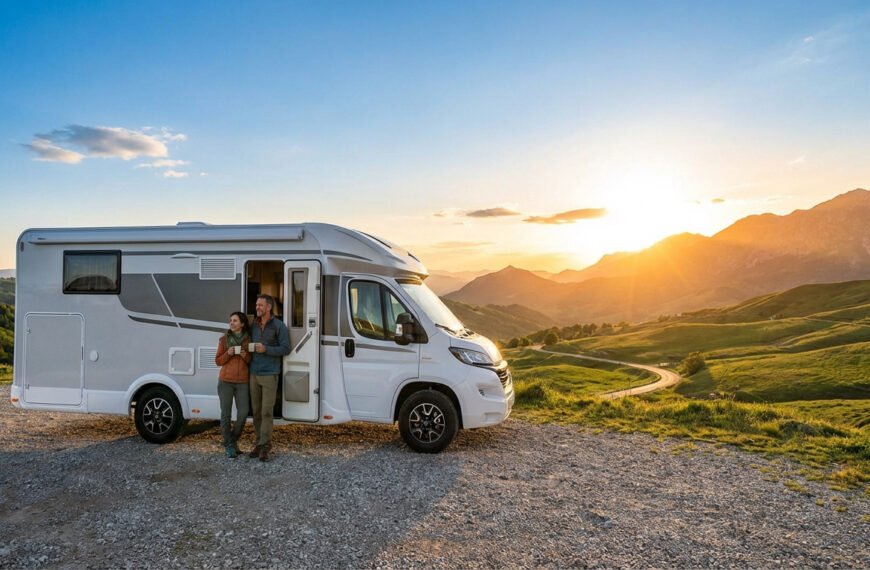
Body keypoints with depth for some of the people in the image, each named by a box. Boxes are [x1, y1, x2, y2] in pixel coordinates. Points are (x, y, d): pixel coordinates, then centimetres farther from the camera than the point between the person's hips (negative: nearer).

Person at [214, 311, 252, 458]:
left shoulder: (249, 339, 5)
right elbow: (218, 361, 7)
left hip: (242, 382, 1)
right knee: (226, 413, 0)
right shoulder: (224, 339, 4)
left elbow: (252, 361, 11)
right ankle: (228, 445, 12)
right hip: (225, 381, 0)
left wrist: (246, 356, -10)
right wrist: (228, 354, -12)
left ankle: (234, 439, 20)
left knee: (243, 413, -4)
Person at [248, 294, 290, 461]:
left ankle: (265, 445, 1)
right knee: (256, 411, 8)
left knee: (266, 411, -5)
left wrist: (265, 349, -17)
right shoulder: (254, 325, 11)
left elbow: (286, 349, -8)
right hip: (254, 374, 5)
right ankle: (260, 443, 17)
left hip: (269, 375, -5)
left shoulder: (279, 326, -4)